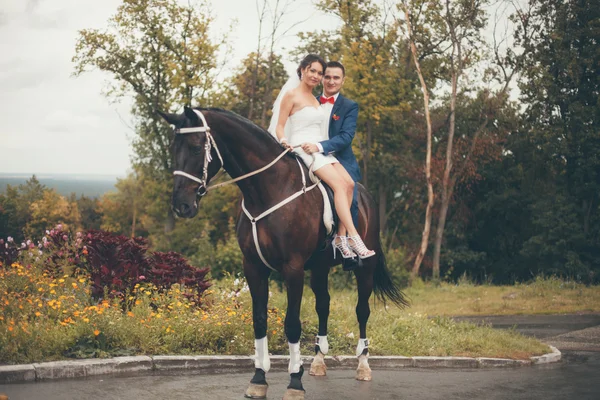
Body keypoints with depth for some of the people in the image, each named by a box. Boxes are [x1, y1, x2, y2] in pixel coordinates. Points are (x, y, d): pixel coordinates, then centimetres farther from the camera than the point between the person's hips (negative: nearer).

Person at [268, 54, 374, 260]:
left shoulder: (314, 98, 19)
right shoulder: (292, 95, -3)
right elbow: (279, 126, -7)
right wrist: (284, 141, -24)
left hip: (322, 150, 8)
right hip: (303, 149, -8)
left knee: (349, 184, -13)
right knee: (339, 184, -23)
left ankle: (341, 237, -13)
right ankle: (354, 238, -27)